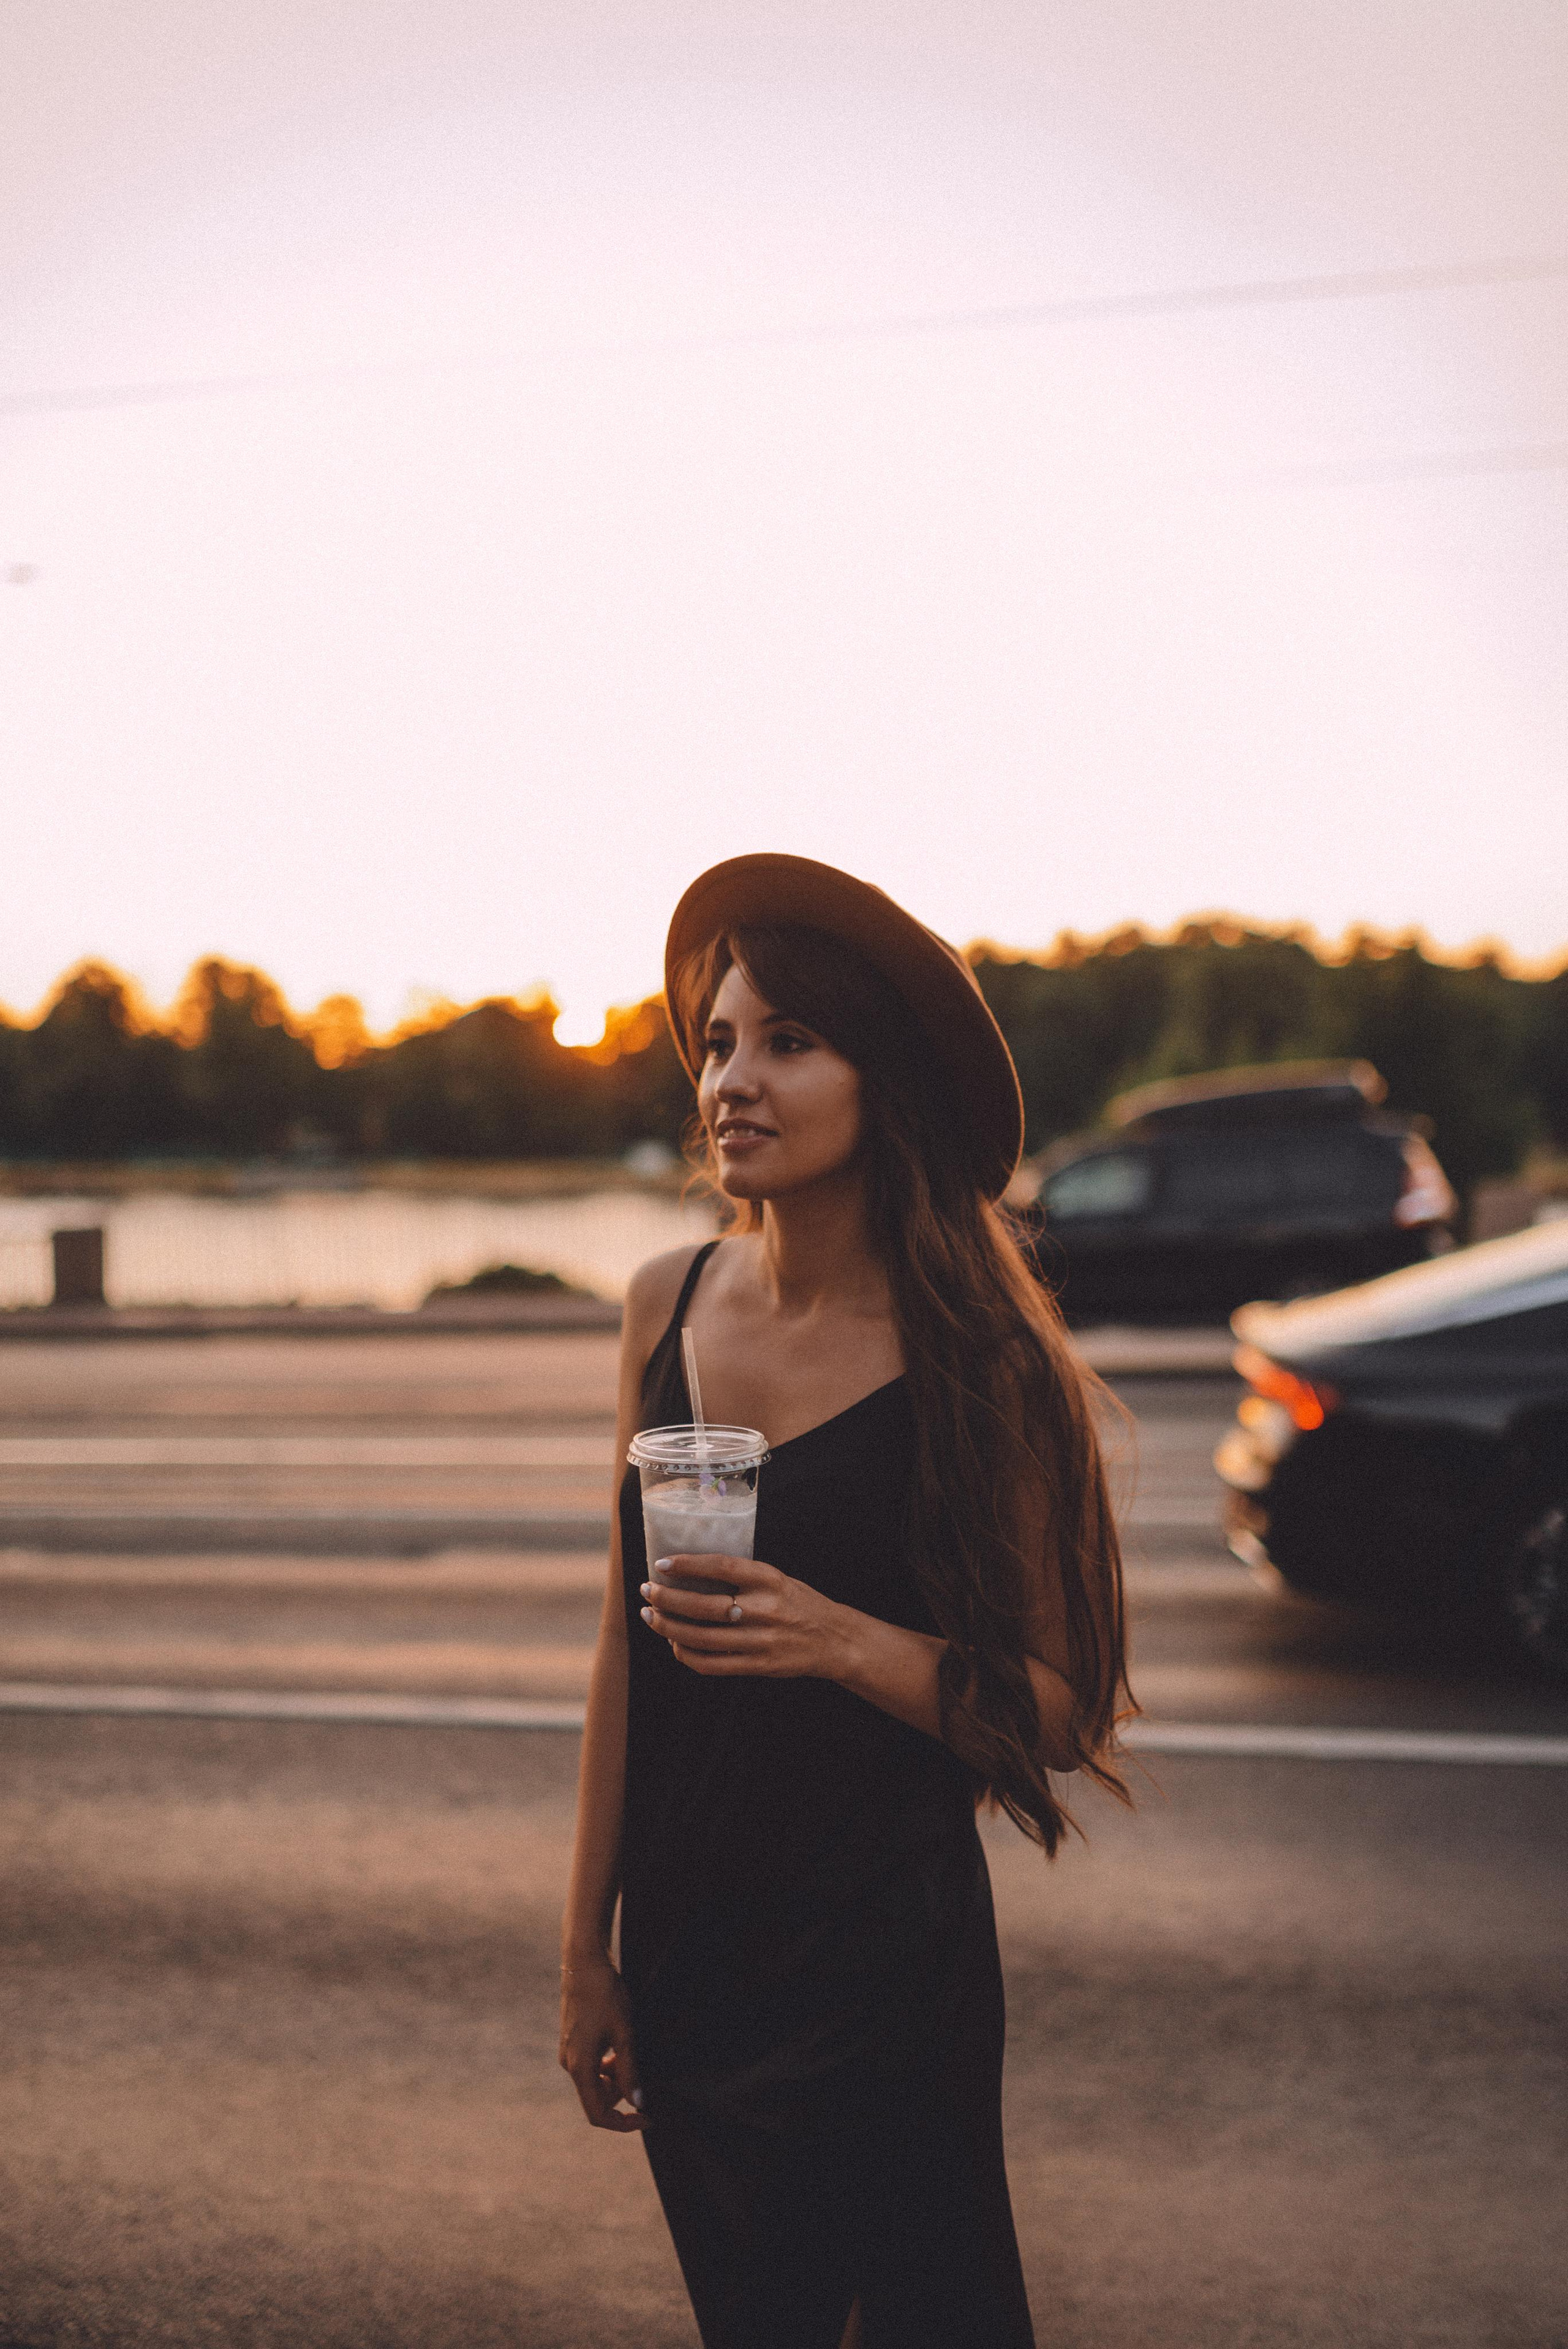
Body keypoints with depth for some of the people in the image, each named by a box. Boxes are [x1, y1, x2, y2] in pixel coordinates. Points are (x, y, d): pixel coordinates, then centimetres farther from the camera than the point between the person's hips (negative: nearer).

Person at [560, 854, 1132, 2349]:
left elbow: (1064, 1715, -9)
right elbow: (624, 1640, 6)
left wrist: (850, 1643, -26)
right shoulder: (668, 1305, -1)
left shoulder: (974, 1361, -14)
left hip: (883, 1959, -5)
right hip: (683, 1937, 5)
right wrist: (586, 1943, 8)